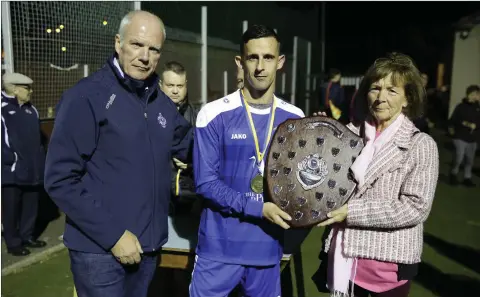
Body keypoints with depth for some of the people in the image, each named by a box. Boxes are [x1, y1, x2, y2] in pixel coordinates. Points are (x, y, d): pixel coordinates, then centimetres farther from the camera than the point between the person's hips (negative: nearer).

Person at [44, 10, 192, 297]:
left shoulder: (162, 102, 6)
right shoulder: (86, 96, -13)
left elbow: (191, 147, 17)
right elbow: (61, 180, -16)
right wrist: (112, 235, -16)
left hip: (148, 246, 6)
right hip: (100, 249, -6)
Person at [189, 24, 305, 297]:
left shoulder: (295, 119, 2)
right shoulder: (215, 115, -8)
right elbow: (206, 183, -11)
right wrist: (258, 209, -19)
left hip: (267, 250, 3)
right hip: (220, 248, -3)